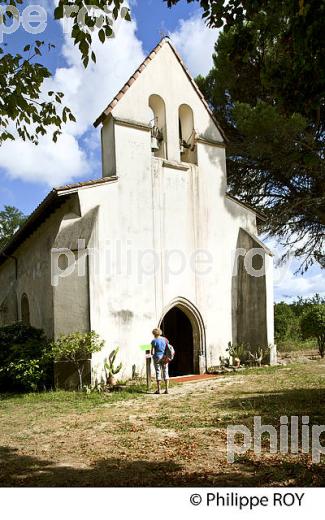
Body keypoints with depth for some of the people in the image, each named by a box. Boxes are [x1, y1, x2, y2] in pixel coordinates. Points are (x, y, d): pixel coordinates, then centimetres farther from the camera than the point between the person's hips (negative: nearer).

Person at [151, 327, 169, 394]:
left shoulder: (154, 341, -8)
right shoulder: (165, 339, 5)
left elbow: (152, 352, -7)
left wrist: (152, 354, 15)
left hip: (157, 357, -3)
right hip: (164, 358, 4)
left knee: (158, 373, 2)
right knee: (165, 372, 7)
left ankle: (158, 390, 4)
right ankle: (166, 389, 4)